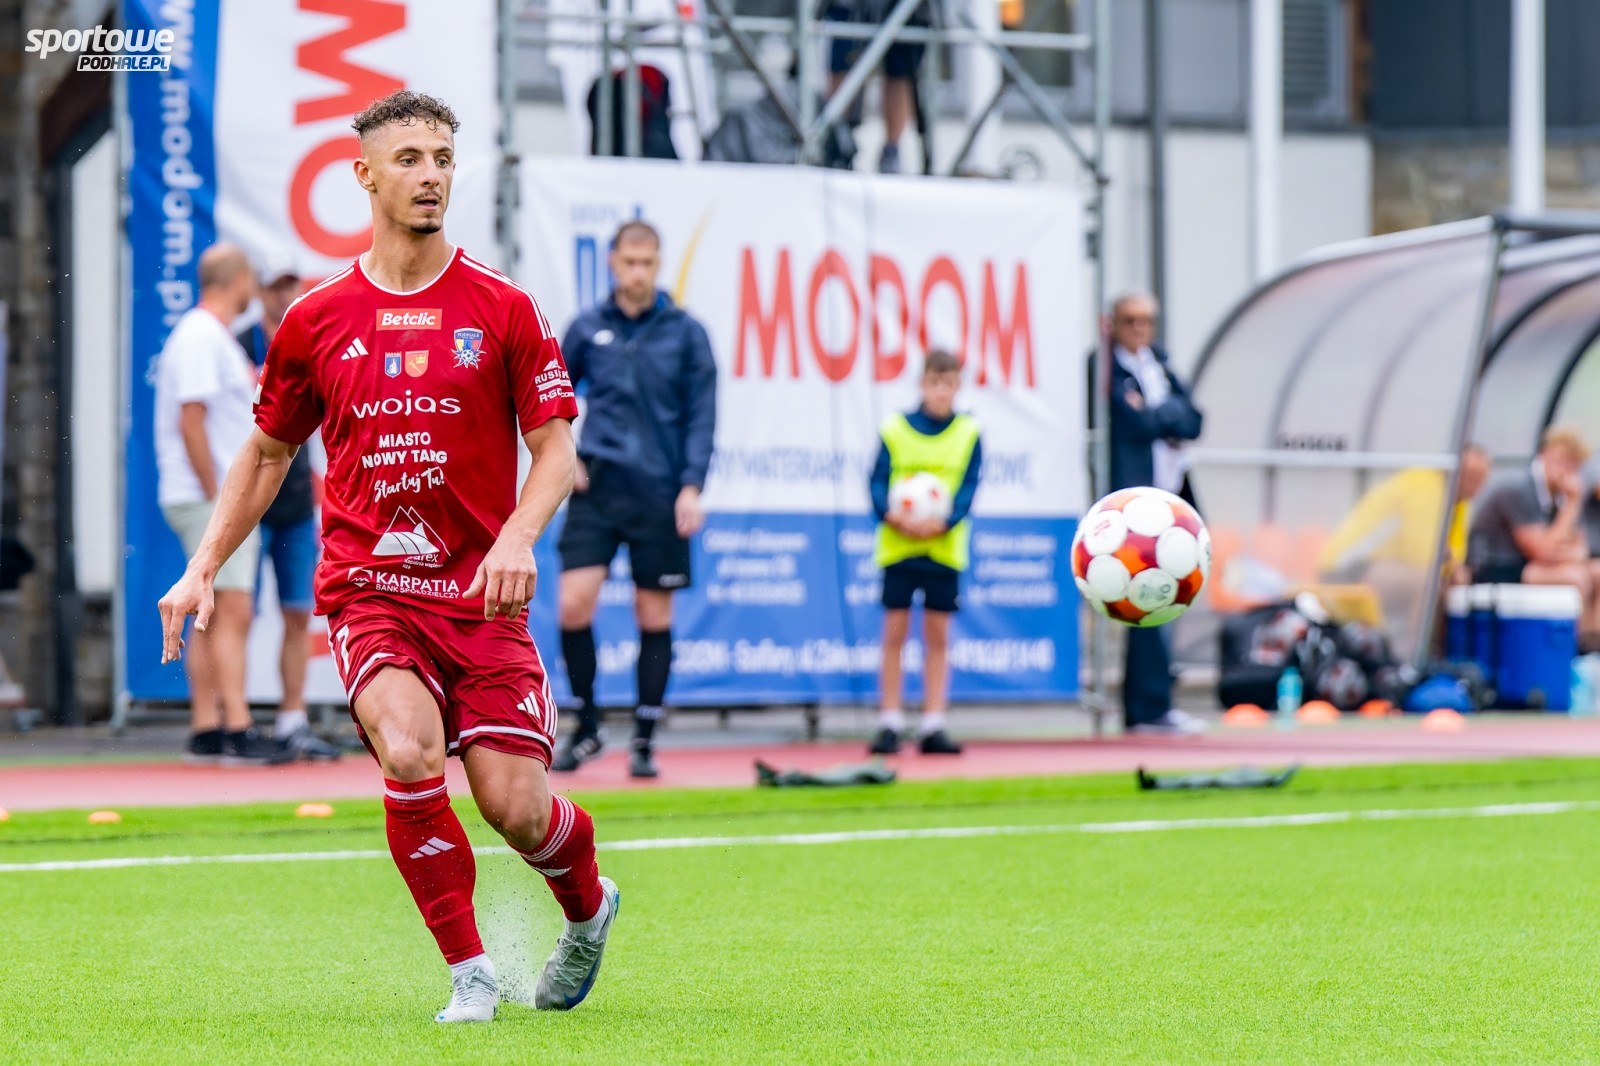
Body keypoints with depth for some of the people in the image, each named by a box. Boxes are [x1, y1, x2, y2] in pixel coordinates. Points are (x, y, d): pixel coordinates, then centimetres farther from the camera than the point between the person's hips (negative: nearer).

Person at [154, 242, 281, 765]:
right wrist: (217, 499, -20)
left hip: (228, 499, 10)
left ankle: (205, 731, 10)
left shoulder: (217, 337, 18)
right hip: (209, 500, -10)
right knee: (231, 611, -13)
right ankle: (237, 731, -18)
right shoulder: (200, 337, -13)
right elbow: (191, 422, -19)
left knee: (213, 618, 9)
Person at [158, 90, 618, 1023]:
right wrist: (202, 569, 11)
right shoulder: (317, 318, 6)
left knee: (514, 803, -7)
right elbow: (268, 454, 18)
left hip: (480, 593, 0)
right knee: (409, 752, -26)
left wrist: (516, 537, -18)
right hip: (367, 586, 0)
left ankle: (588, 909, 30)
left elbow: (555, 447, 1)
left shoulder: (503, 309, 1)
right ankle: (470, 971, -9)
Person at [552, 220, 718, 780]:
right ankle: (586, 728, 6)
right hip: (597, 486, 1)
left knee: (654, 616, 4)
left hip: (659, 495, -1)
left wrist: (691, 486, -8)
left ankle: (644, 742, 14)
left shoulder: (684, 331, 1)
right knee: (574, 605, -11)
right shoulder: (588, 328, 5)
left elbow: (701, 414, 0)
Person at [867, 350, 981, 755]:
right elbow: (877, 482, -3)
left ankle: (933, 727, 7)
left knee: (938, 636, 4)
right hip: (898, 545, -1)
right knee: (894, 633, 1)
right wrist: (893, 516, -22)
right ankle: (889, 725, 5)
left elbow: (968, 488, -3)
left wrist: (941, 523, -20)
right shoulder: (894, 429, 1)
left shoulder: (969, 433, 4)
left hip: (944, 548, 1)